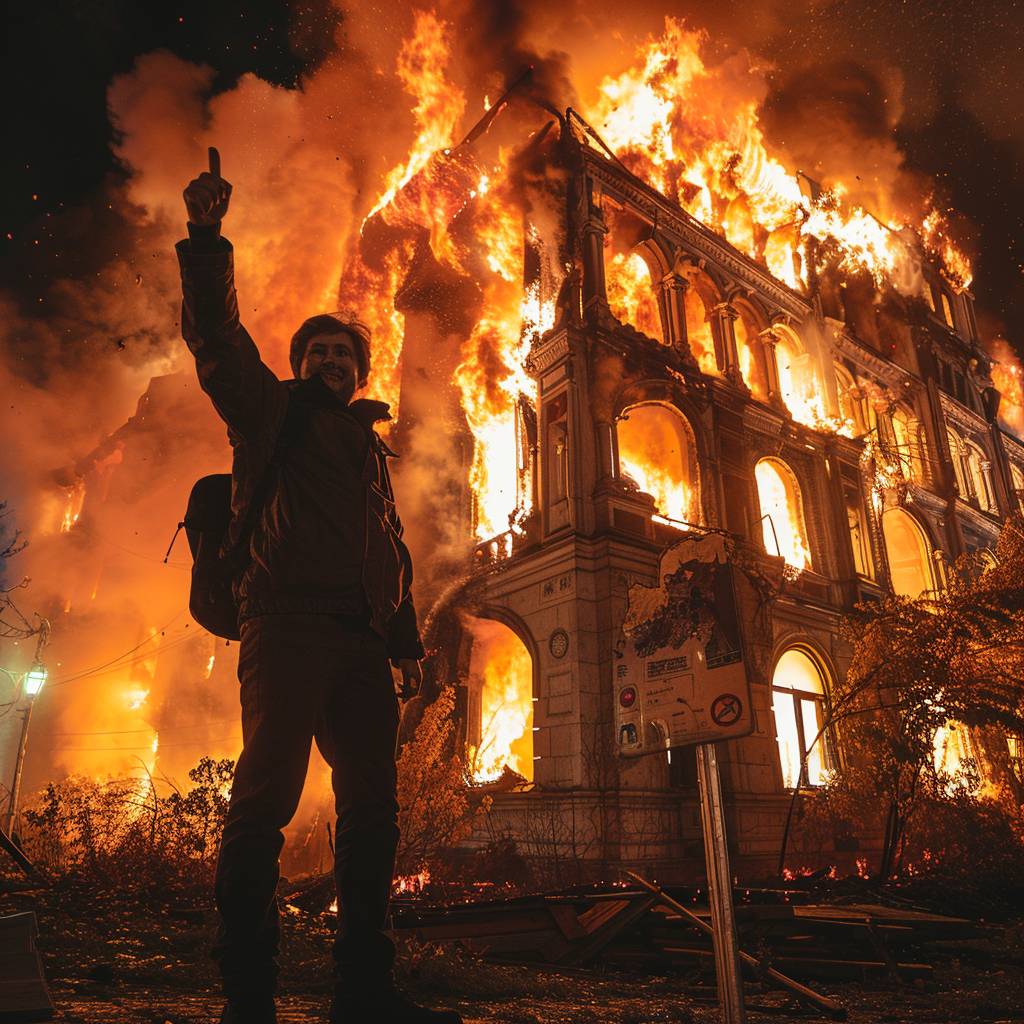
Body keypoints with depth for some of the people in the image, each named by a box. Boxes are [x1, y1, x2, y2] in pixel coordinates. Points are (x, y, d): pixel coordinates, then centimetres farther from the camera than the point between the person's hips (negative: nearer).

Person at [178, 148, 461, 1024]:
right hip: (288, 621, -5)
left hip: (361, 640, 6)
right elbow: (217, 336, 0)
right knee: (268, 791, -13)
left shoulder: (372, 447, 29)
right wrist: (206, 243, -14)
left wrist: (406, 643, 16)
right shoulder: (272, 411, 17)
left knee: (372, 804, 2)